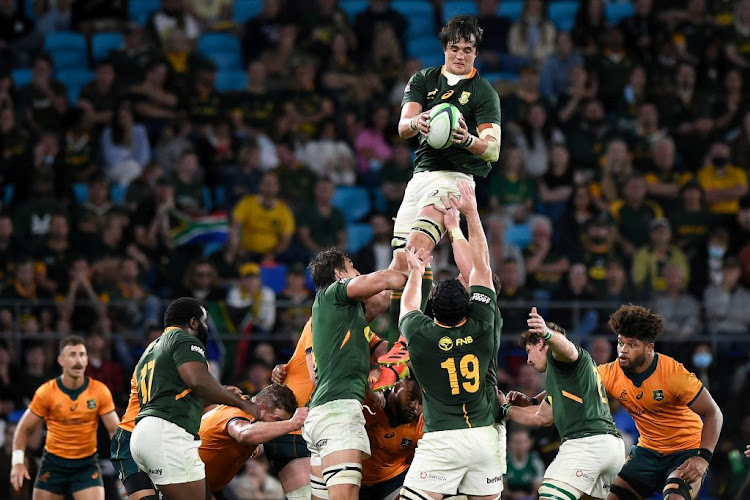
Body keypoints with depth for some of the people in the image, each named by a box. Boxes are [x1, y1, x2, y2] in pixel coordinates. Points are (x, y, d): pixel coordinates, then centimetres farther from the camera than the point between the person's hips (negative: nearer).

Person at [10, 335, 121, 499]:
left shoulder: (100, 392, -8)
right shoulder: (46, 392, -9)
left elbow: (115, 430, -3)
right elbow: (24, 429, 1)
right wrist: (18, 462, -9)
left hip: (87, 463, 0)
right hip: (53, 462, 0)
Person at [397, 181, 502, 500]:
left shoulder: (421, 336, -5)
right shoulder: (481, 330, -1)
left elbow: (408, 306, 20)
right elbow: (481, 268, 9)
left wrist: (416, 272, 37)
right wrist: (471, 213, 15)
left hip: (442, 439, -3)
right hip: (484, 436, 3)